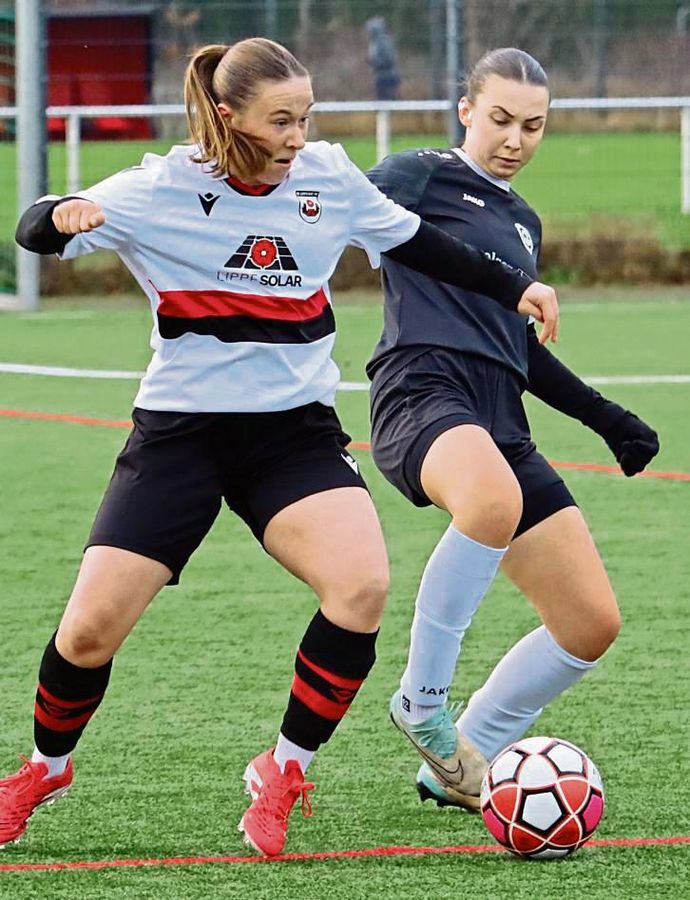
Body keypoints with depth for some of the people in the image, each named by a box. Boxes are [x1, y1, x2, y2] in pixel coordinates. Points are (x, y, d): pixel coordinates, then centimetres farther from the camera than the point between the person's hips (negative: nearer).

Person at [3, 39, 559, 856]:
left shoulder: (328, 177, 2)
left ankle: (283, 773, -5)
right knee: (90, 630, -8)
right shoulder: (163, 188, -7)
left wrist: (512, 286, 19)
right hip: (180, 429, -2)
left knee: (363, 585, -25)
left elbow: (412, 241, 18)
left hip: (295, 429, 2)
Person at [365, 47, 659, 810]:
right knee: (494, 499, -43)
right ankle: (421, 702, -24)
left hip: (499, 424, 8)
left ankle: (459, 765, 17)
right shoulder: (420, 177, 5)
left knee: (592, 624, 1)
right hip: (423, 392, -8)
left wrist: (606, 418, 36)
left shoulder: (522, 222, 27)